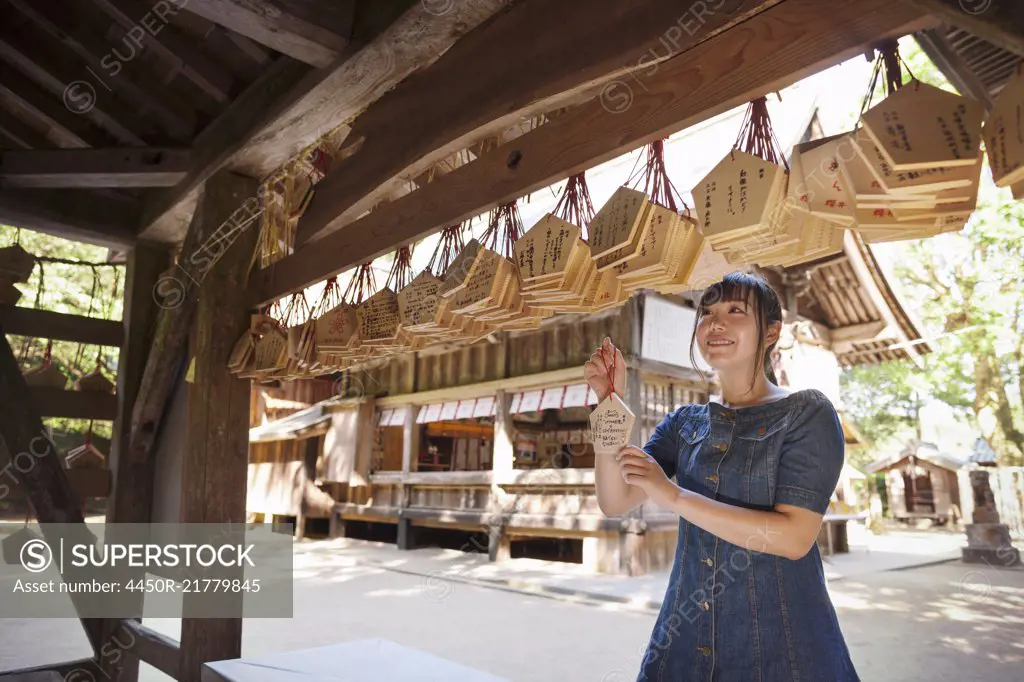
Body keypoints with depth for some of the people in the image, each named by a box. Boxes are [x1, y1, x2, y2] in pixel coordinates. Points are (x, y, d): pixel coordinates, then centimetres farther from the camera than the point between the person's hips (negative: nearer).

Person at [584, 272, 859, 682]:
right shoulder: (685, 423, 6)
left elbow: (794, 537, -20)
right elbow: (614, 502, -3)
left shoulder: (807, 414, -8)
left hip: (780, 641, -4)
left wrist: (674, 497, -25)